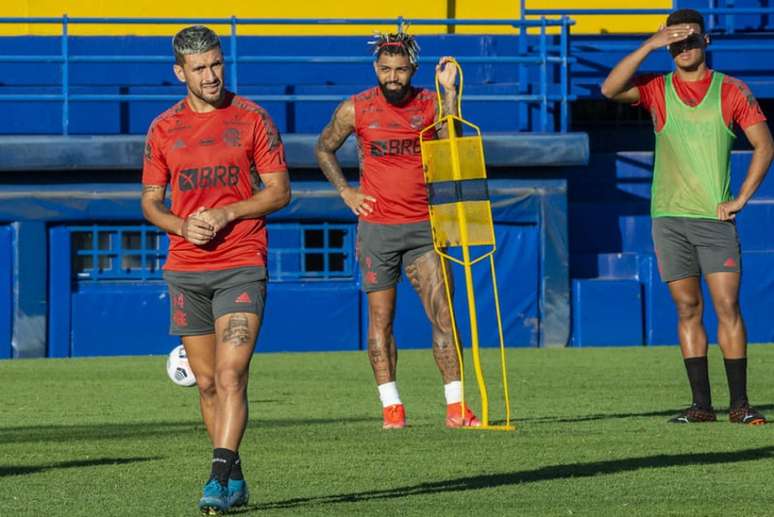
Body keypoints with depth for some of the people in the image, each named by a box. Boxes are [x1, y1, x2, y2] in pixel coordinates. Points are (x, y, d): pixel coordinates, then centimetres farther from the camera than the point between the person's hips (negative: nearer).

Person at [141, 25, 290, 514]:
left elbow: (279, 191, 1)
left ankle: (220, 478, -21)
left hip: (241, 265, -4)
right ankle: (235, 478, 18)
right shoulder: (163, 128, 8)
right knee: (207, 382, 8)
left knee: (231, 374, -16)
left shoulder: (252, 119, 1)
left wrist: (226, 214, -12)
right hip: (185, 268, 4)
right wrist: (182, 226, -7)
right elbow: (151, 201, 14)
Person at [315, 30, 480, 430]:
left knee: (443, 313, -6)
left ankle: (456, 407, -4)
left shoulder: (429, 104, 1)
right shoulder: (355, 109, -1)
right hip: (376, 228, 0)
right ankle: (391, 405, 11)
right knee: (381, 318, 3)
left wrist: (449, 90, -20)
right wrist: (345, 191, 3)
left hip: (422, 226, 1)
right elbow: (324, 149, 14)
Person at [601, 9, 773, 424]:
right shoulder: (657, 90, 6)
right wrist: (650, 45, -18)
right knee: (687, 309, 2)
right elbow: (610, 89, -12)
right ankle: (701, 403, 4)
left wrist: (740, 199, -1)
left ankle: (739, 404, -5)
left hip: (715, 218, -1)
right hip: (669, 217, 1)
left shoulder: (731, 91, 4)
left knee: (727, 306, -7)